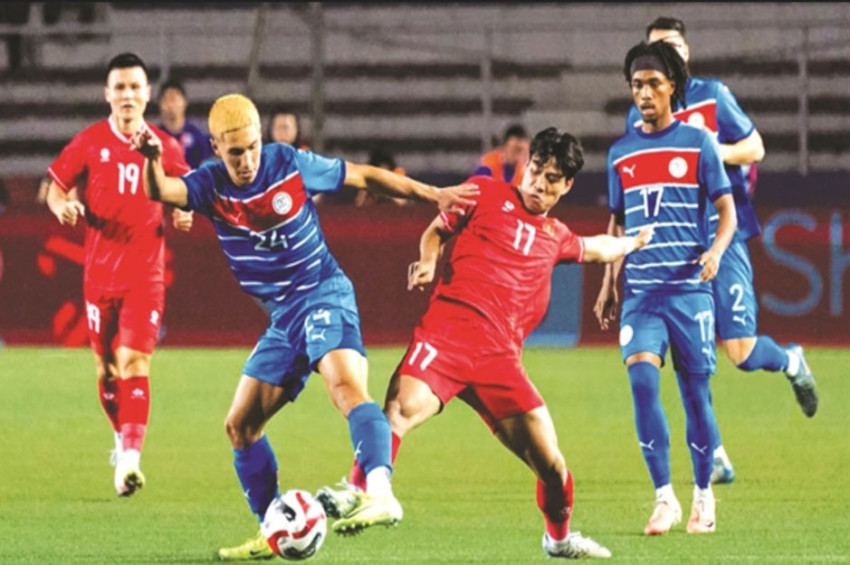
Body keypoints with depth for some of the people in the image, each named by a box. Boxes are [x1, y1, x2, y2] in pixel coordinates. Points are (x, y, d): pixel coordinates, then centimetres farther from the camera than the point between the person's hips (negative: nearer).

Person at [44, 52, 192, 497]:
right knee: (105, 368, 8)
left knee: (134, 362, -15)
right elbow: (56, 189, 8)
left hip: (146, 273, -1)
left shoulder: (166, 148, 1)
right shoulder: (88, 143, 0)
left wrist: (183, 213, -7)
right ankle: (123, 439, 32)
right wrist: (62, 206, -15)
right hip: (100, 272, 1)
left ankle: (130, 456, -21)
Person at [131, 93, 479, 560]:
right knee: (240, 426, 6)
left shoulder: (291, 164, -8)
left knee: (347, 386, -32)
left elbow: (364, 176, 4)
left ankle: (380, 495, -49)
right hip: (281, 316, 6)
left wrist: (433, 195, 4)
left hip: (324, 296, -6)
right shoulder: (211, 184, -3)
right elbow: (161, 190, -22)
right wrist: (152, 159, -45)